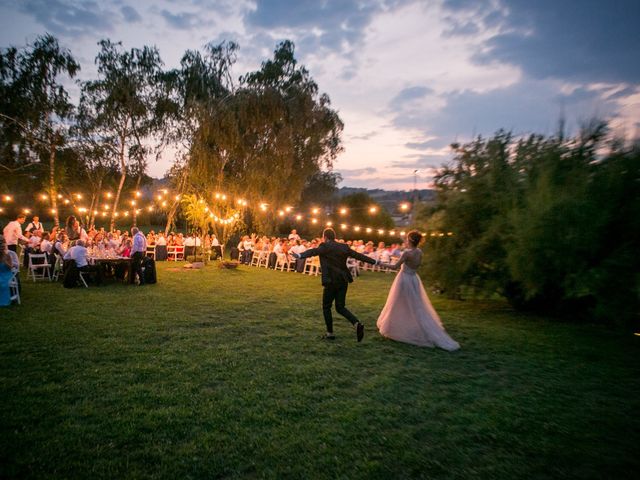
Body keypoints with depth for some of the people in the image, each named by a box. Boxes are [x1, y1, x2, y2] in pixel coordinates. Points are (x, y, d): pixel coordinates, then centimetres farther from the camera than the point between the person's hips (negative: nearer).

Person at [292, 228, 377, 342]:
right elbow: (359, 256, 14)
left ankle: (330, 333, 15)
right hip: (343, 281, 6)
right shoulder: (344, 247, 10)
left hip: (331, 281, -6)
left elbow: (313, 251, -27)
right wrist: (374, 262, 24)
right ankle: (357, 324, -7)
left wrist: (299, 255, -43)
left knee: (326, 307, 12)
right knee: (340, 307, 14)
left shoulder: (324, 247, -7)